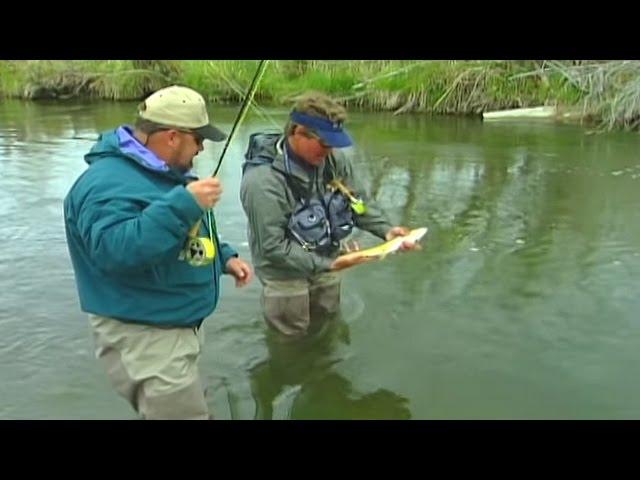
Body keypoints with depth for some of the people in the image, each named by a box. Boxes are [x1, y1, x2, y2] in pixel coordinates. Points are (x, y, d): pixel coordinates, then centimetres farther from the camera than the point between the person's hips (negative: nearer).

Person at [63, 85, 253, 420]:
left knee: (187, 404, 26)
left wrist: (225, 257, 6)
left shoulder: (163, 172, 10)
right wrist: (183, 203, -38)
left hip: (179, 326, 11)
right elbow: (114, 249, -39)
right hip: (142, 337, -11)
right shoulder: (109, 182, -24)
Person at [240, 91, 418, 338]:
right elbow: (273, 247, -29)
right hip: (286, 274, -6)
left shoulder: (333, 159, -13)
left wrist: (386, 230, -17)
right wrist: (328, 265, -32)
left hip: (325, 264, 6)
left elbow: (358, 200, 0)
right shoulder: (263, 181, -31)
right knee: (293, 340, 16)